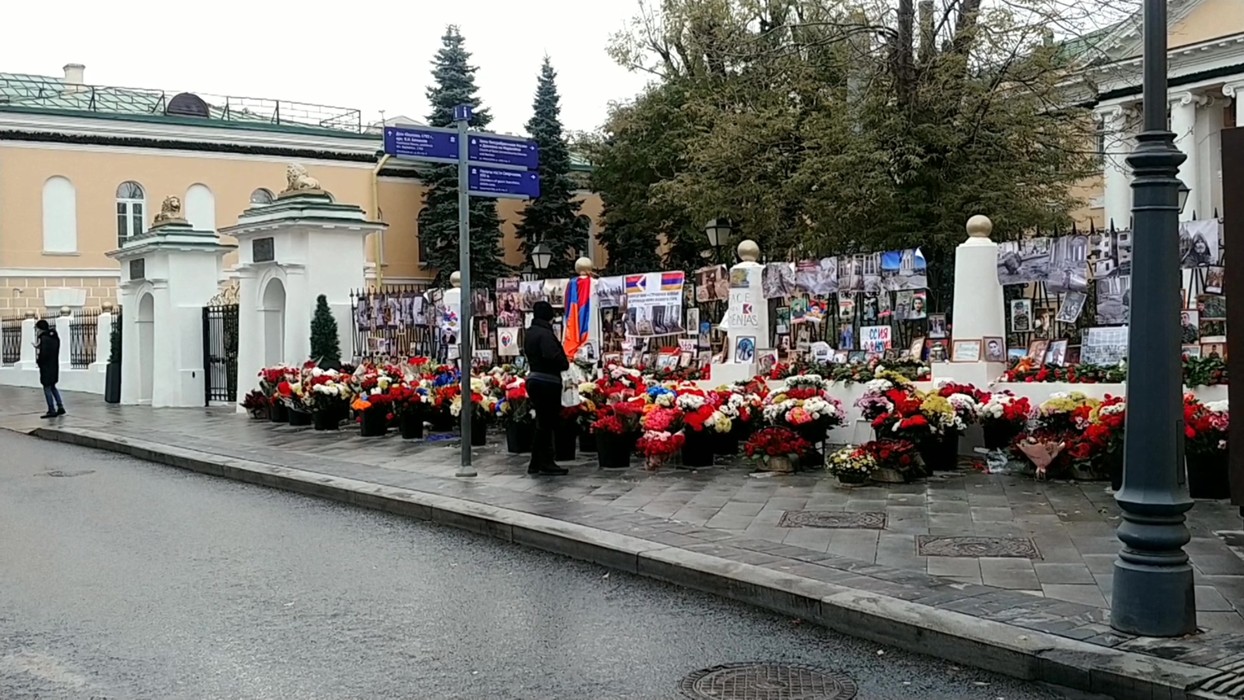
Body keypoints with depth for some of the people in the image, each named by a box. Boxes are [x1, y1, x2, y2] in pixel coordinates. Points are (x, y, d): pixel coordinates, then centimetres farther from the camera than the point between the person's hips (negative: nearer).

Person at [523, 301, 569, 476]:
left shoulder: (530, 333, 16)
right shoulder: (545, 333, -16)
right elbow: (553, 356, -28)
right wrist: (565, 364, -9)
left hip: (534, 379, 10)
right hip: (547, 381, -10)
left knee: (542, 422, 14)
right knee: (547, 422, -3)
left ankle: (536, 463, 18)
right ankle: (546, 463, 2)